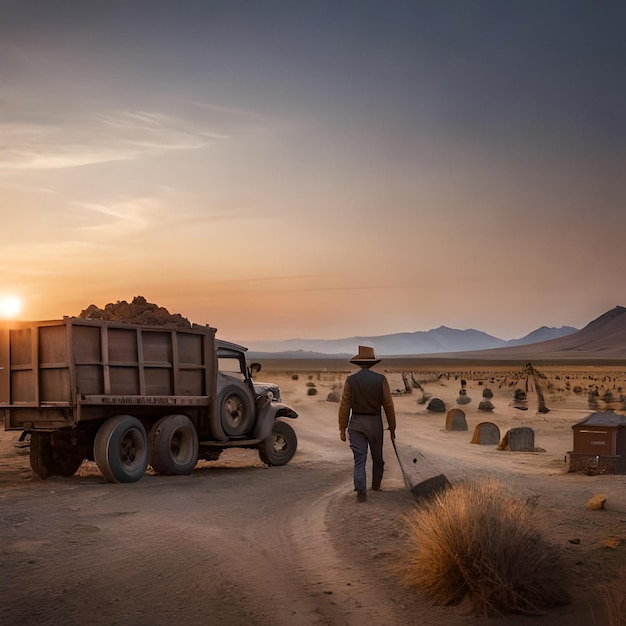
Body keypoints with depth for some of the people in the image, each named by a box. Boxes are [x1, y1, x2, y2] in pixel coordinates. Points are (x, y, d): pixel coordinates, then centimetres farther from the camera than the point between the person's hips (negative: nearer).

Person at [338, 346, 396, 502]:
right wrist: (392, 427, 5)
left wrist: (342, 428, 1)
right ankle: (376, 485, 39)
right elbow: (388, 405, -5)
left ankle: (361, 491, -12)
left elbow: (345, 405, -7)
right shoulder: (381, 379, -7)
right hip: (375, 423, 1)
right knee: (377, 457, 21)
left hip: (356, 423, 0)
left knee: (359, 459, 1)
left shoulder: (351, 380, -7)